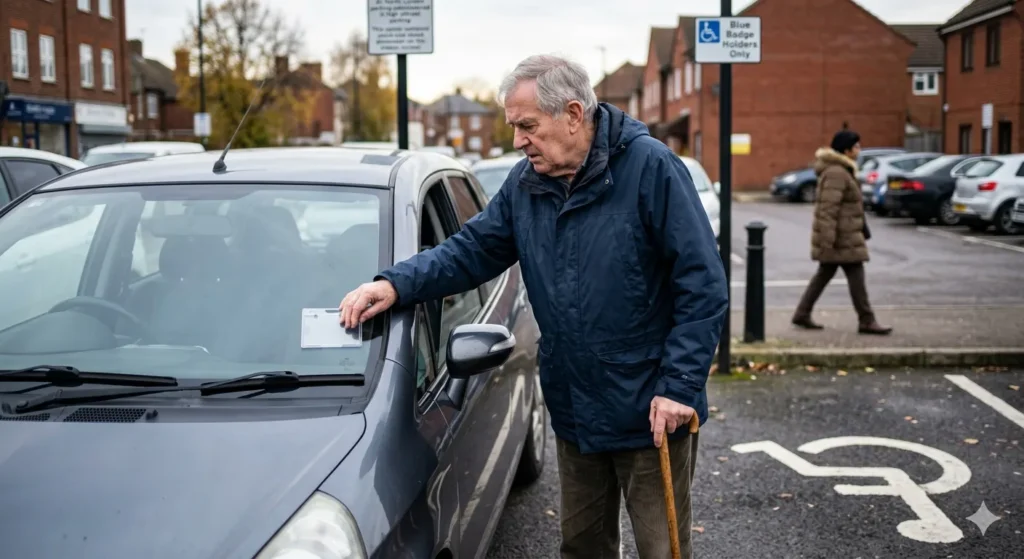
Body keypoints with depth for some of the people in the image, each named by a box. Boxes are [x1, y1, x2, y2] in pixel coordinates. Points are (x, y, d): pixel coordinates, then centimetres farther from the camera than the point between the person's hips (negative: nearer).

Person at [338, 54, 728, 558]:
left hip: (650, 414, -6)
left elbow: (704, 287, -16)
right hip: (573, 412, 6)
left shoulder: (650, 167, -16)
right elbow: (471, 249, 6)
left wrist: (679, 387, -19)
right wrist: (396, 284, -11)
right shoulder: (525, 183, 4)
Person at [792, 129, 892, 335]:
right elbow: (828, 208, -24)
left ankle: (802, 314, 15)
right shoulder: (836, 173, -18)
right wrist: (827, 239, -26)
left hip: (843, 234, 11)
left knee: (825, 273, 12)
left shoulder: (840, 171, 16)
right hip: (841, 237, -11)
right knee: (856, 275, -4)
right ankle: (866, 321, 1)